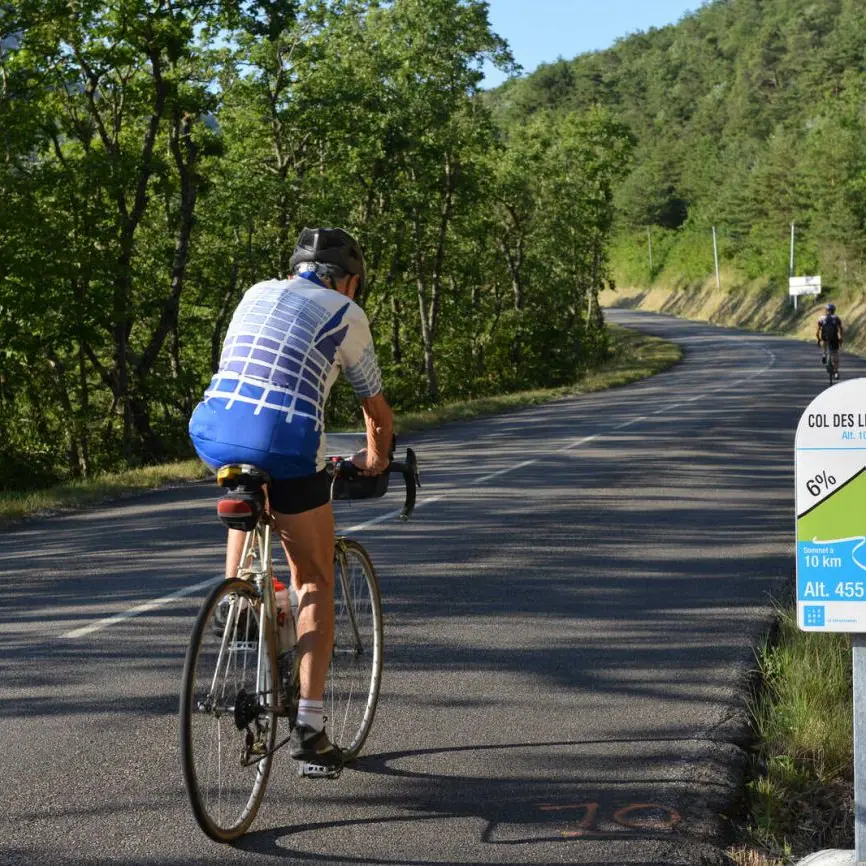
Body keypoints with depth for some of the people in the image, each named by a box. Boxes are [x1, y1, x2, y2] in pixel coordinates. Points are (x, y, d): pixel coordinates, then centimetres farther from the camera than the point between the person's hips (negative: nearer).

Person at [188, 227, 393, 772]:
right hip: (287, 444, -4)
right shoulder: (348, 315, 13)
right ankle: (310, 726, 8)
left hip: (214, 435, 4)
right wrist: (376, 458, 44)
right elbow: (378, 411, 22)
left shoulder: (258, 293, 25)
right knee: (316, 583, 13)